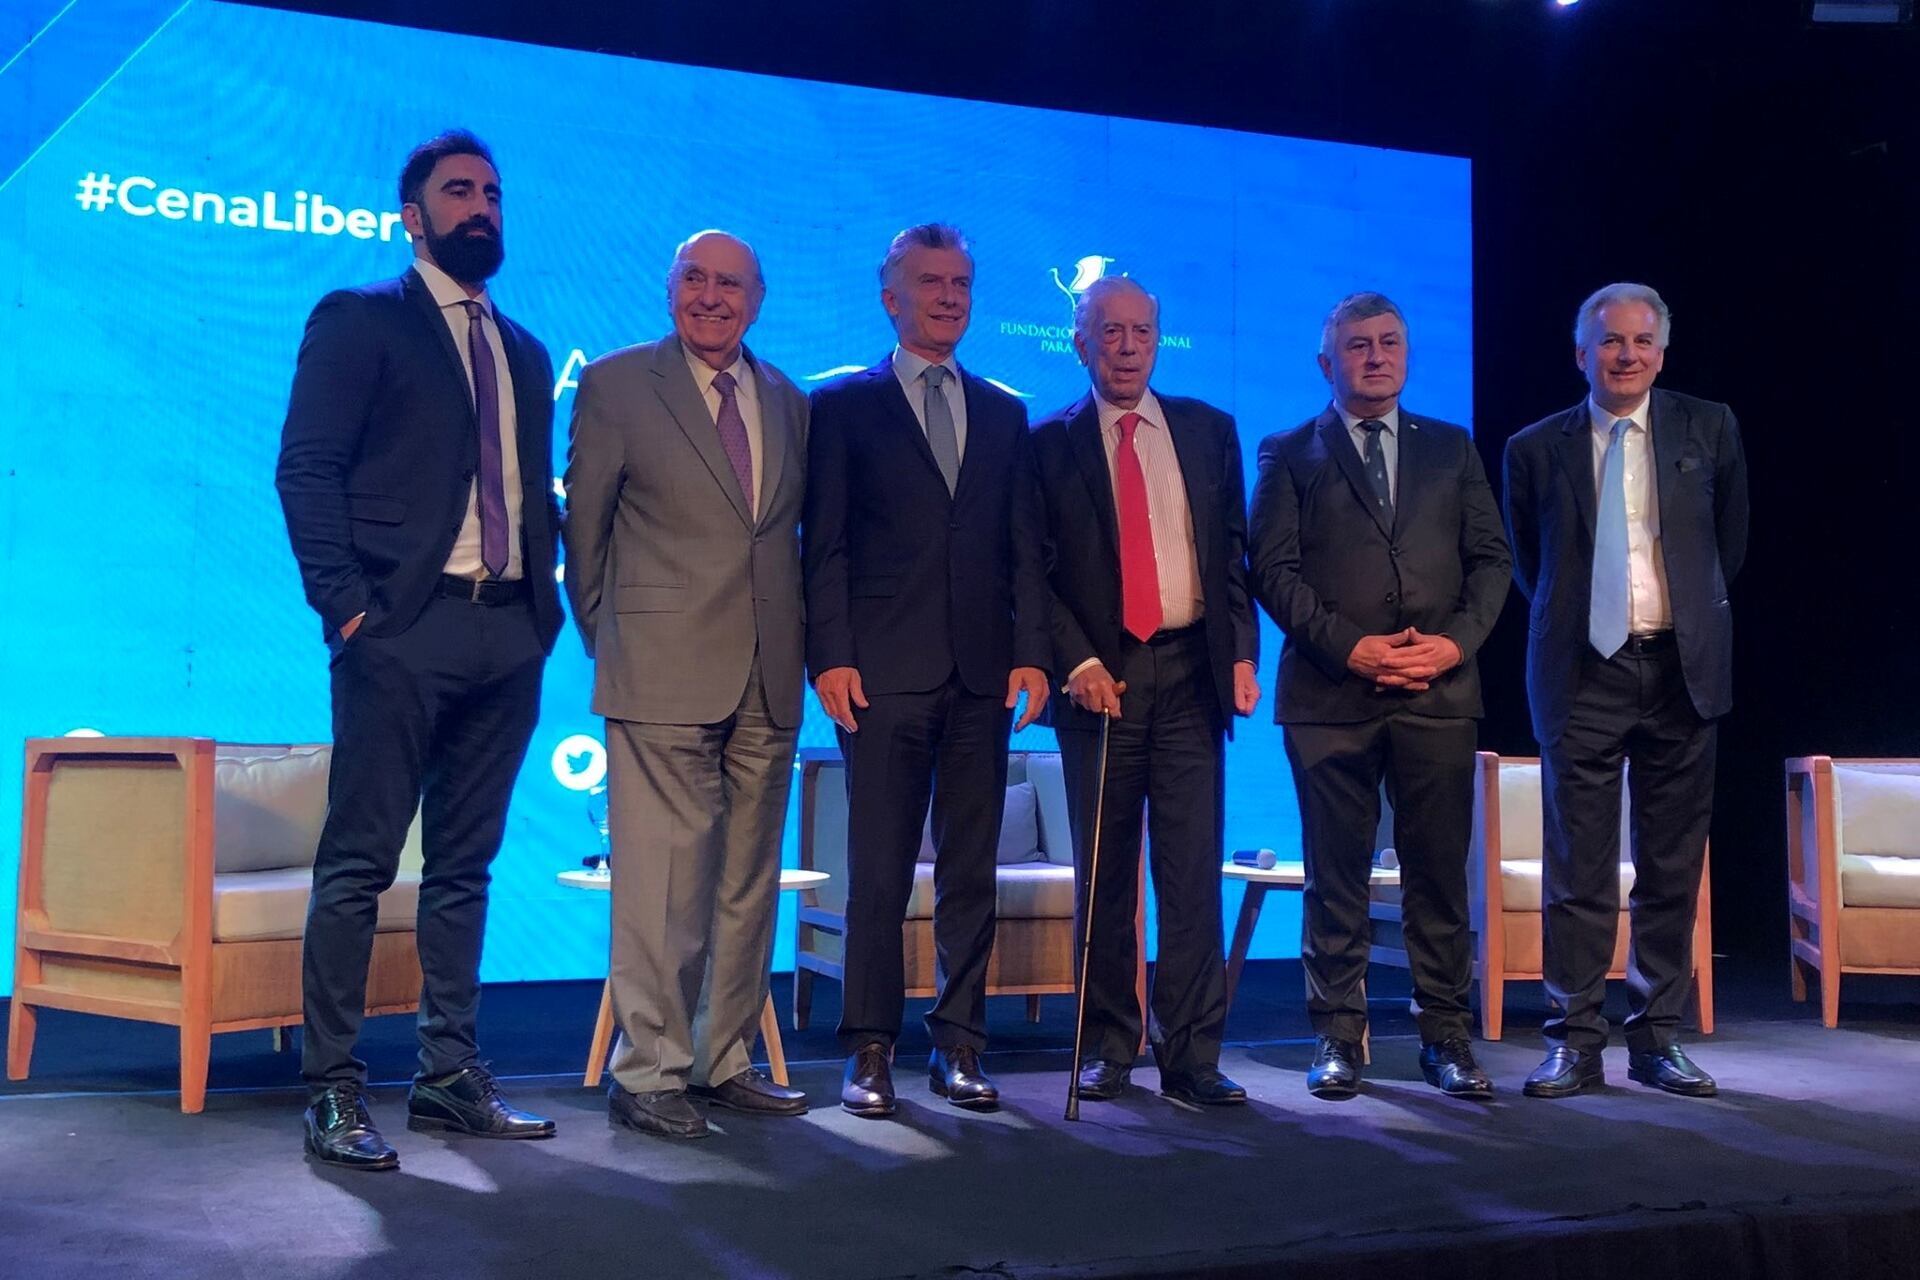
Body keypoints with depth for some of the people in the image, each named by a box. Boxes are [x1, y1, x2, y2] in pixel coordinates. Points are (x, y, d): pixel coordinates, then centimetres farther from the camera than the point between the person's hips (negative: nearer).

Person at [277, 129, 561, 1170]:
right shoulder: (357, 319, 3)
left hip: (508, 633, 6)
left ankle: (450, 1076, 17)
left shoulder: (524, 352, 21)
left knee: (464, 866, 10)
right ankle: (333, 1090, 3)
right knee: (359, 864, -4)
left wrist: (546, 598, 7)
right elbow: (306, 468, -5)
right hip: (403, 627, -6)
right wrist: (346, 602, -14)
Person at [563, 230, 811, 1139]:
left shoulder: (790, 403, 14)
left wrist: (806, 644, 8)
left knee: (749, 881, 10)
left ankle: (725, 1062, 21)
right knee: (664, 880, -5)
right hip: (663, 676, -5)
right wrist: (608, 641, 4)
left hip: (768, 681, 5)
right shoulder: (616, 385, 1)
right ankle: (647, 1072, 5)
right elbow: (583, 528, 3)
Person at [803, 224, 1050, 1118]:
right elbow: (825, 545, 1)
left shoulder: (1004, 415, 16)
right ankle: (870, 1050, 7)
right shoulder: (844, 405, 7)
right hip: (884, 672, -3)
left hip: (983, 675, 3)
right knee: (879, 872, -1)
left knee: (971, 871, 6)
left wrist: (1030, 652, 1)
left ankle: (959, 1044, 14)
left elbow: (1025, 548, 12)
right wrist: (831, 656, -9)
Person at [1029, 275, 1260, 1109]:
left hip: (1191, 671, 1)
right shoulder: (1050, 445, 4)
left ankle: (1191, 1056, 4)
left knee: (1193, 868, -1)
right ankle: (1109, 1048, 16)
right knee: (1104, 873, 5)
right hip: (1099, 677, -1)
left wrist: (1241, 652, 1)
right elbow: (1037, 573, 2)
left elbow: (1235, 554, 11)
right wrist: (1077, 661, -11)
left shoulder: (1208, 432, 11)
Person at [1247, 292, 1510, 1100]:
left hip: (1439, 692, 2)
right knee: (1336, 877, 2)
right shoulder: (1290, 454, 9)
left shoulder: (1452, 449, 16)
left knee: (1439, 873, 3)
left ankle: (1445, 1036, 12)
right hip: (1330, 695, -2)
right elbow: (1273, 569, -1)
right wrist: (1350, 646, -12)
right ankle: (1337, 1039, 11)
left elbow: (1491, 558, 11)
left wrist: (1456, 640, -6)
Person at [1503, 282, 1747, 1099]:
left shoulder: (1708, 429, 5)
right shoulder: (1537, 448, 3)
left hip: (1681, 670, 1)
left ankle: (1657, 1039, 17)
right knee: (1577, 869, 0)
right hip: (1584, 672, -1)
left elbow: (1730, 540, 18)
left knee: (1673, 866, 7)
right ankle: (1576, 1041, 7)